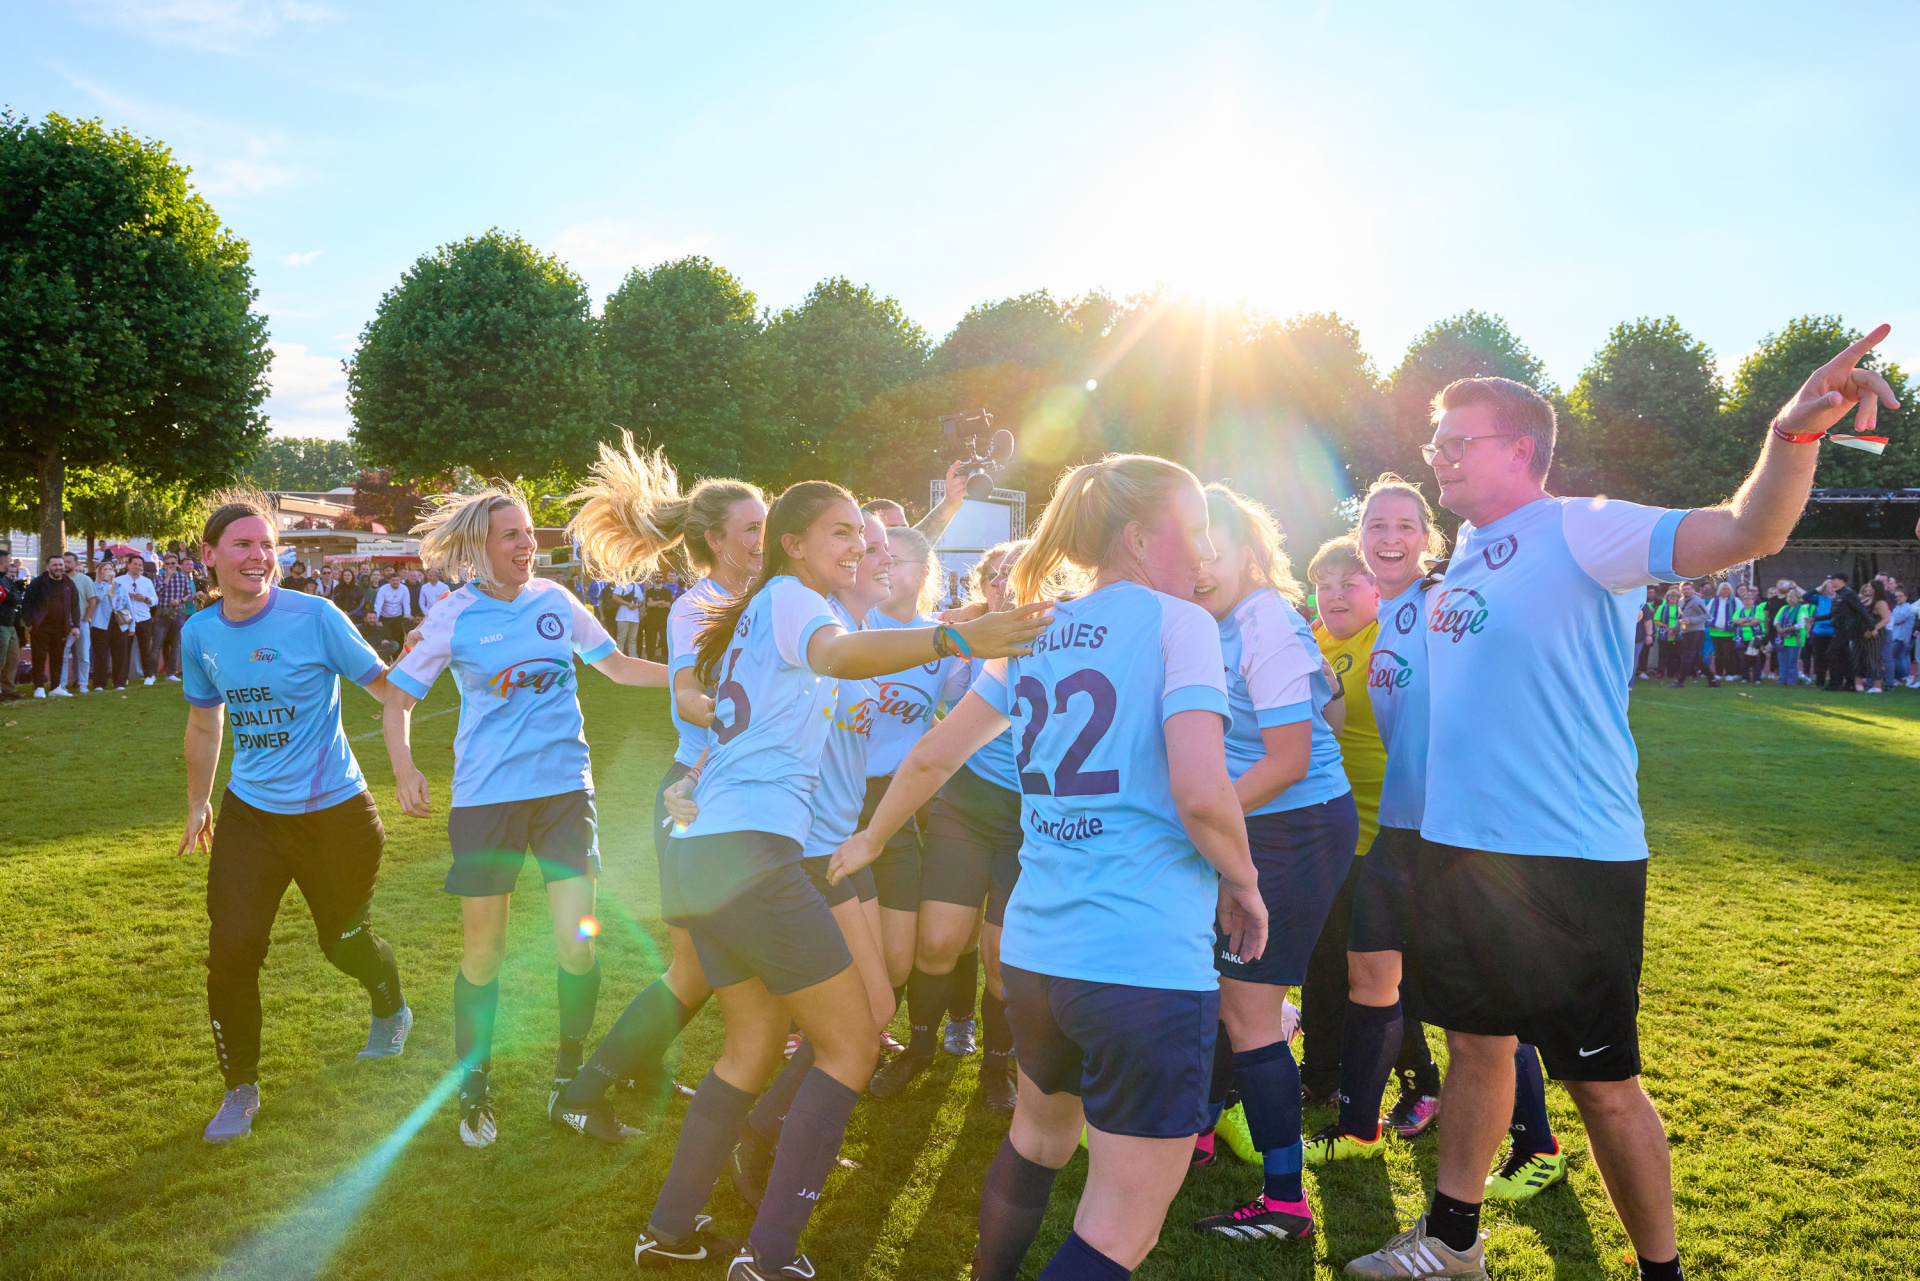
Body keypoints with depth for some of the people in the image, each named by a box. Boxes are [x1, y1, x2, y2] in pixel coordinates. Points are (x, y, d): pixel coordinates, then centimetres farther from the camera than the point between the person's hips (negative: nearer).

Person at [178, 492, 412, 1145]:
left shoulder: (314, 616, -14)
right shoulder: (199, 634, 1)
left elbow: (388, 686, -8)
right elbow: (205, 723, 16)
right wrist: (198, 805, 23)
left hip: (334, 814, -3)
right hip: (249, 813, 3)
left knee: (345, 939, 12)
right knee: (231, 949, -5)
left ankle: (392, 1012, 47)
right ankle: (241, 1088, 17)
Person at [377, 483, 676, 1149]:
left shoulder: (556, 601, 5)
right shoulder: (455, 618, -2)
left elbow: (618, 666, 14)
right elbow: (398, 697, 3)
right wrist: (405, 768, -12)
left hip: (564, 789, 2)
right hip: (485, 796, -2)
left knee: (577, 943, -3)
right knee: (484, 951, 6)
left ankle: (569, 1082, 18)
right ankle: (474, 1089, 27)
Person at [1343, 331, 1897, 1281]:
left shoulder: (1582, 531, -12)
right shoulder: (1468, 546, 11)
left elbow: (1746, 534, -28)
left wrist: (1793, 436, -46)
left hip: (1570, 861, -7)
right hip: (1456, 848, 7)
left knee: (1601, 1083, 4)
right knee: (1475, 1042, 19)